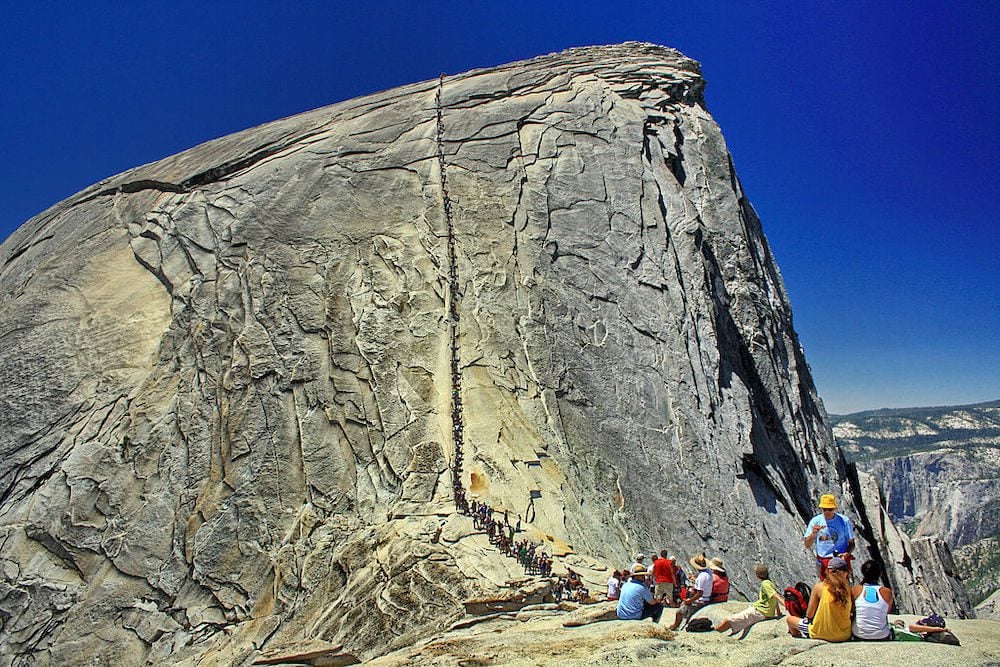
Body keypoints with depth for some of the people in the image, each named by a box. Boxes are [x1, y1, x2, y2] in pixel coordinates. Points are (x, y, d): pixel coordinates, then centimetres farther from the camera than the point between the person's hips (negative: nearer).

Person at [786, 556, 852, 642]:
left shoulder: (819, 587, -11)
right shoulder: (848, 587, -6)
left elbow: (809, 614, -3)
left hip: (823, 634, -4)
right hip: (845, 635, 4)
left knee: (789, 618, 19)